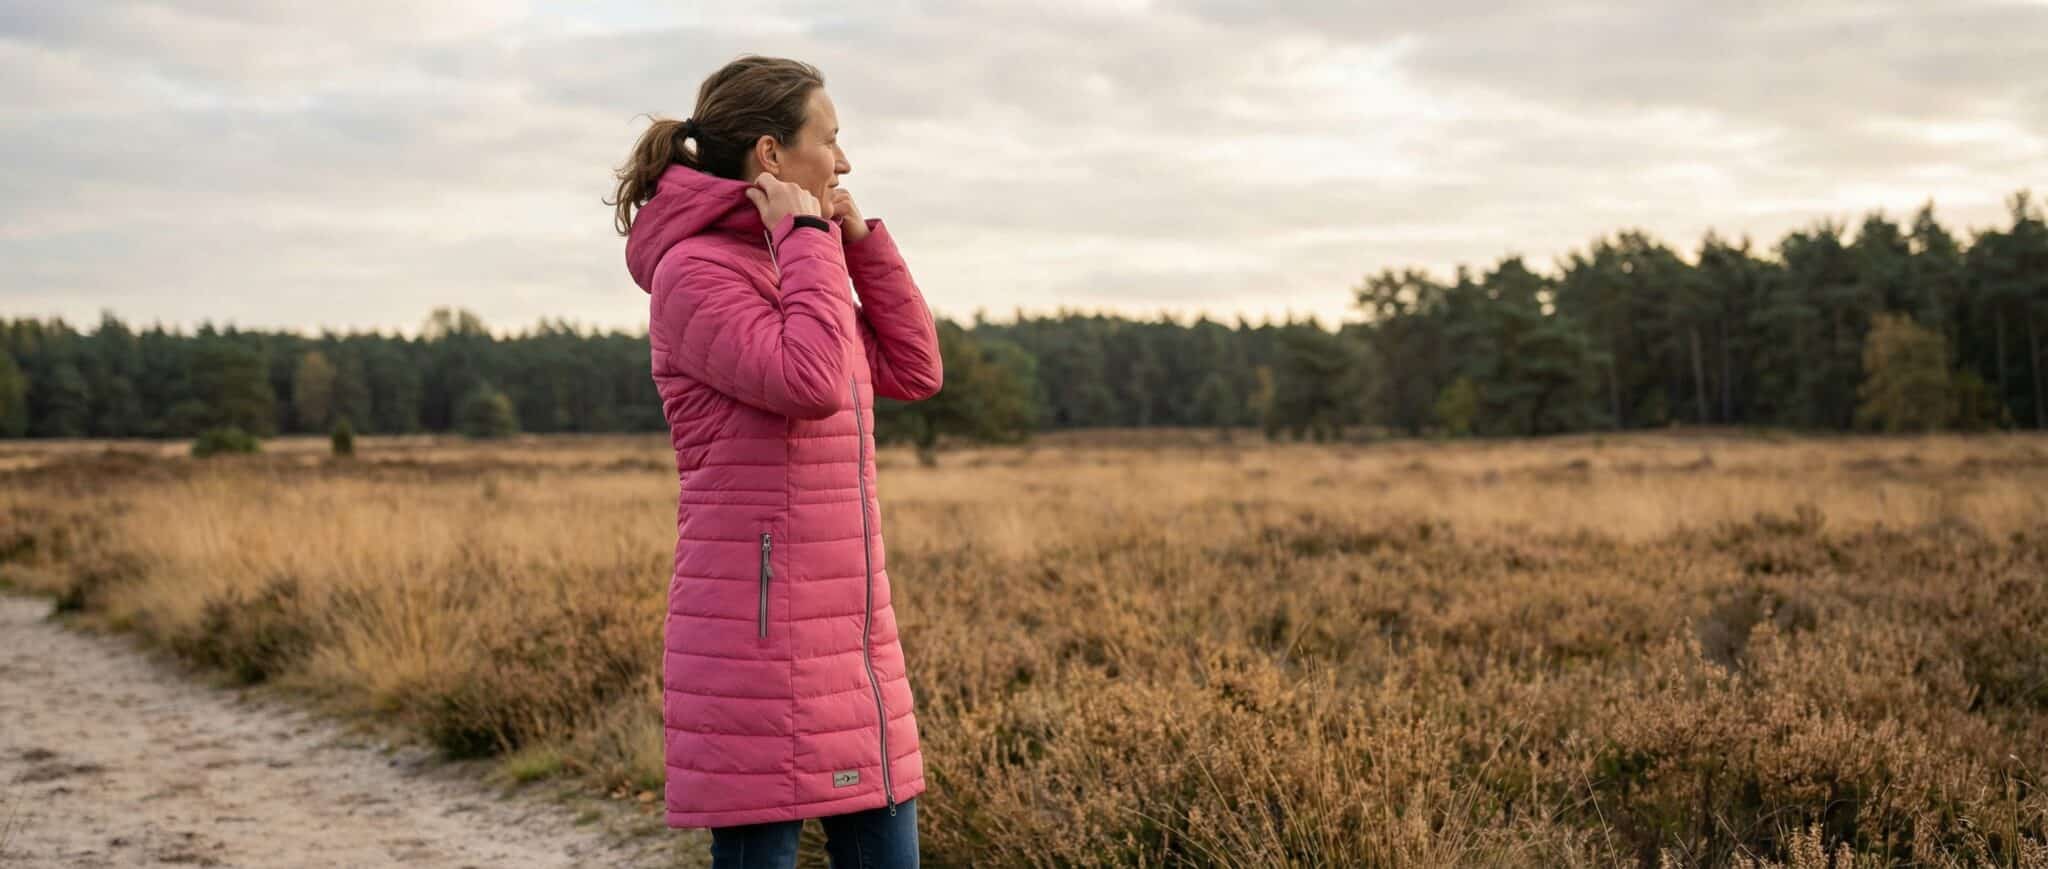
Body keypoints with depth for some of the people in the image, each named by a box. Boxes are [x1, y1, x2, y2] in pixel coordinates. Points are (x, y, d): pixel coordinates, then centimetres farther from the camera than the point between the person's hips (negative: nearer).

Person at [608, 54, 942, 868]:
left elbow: (913, 371, 15)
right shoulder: (693, 272, -11)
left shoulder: (787, 267, 15)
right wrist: (810, 238, -12)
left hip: (845, 631, 9)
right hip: (759, 633, -9)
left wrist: (857, 238, 8)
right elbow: (812, 385, -24)